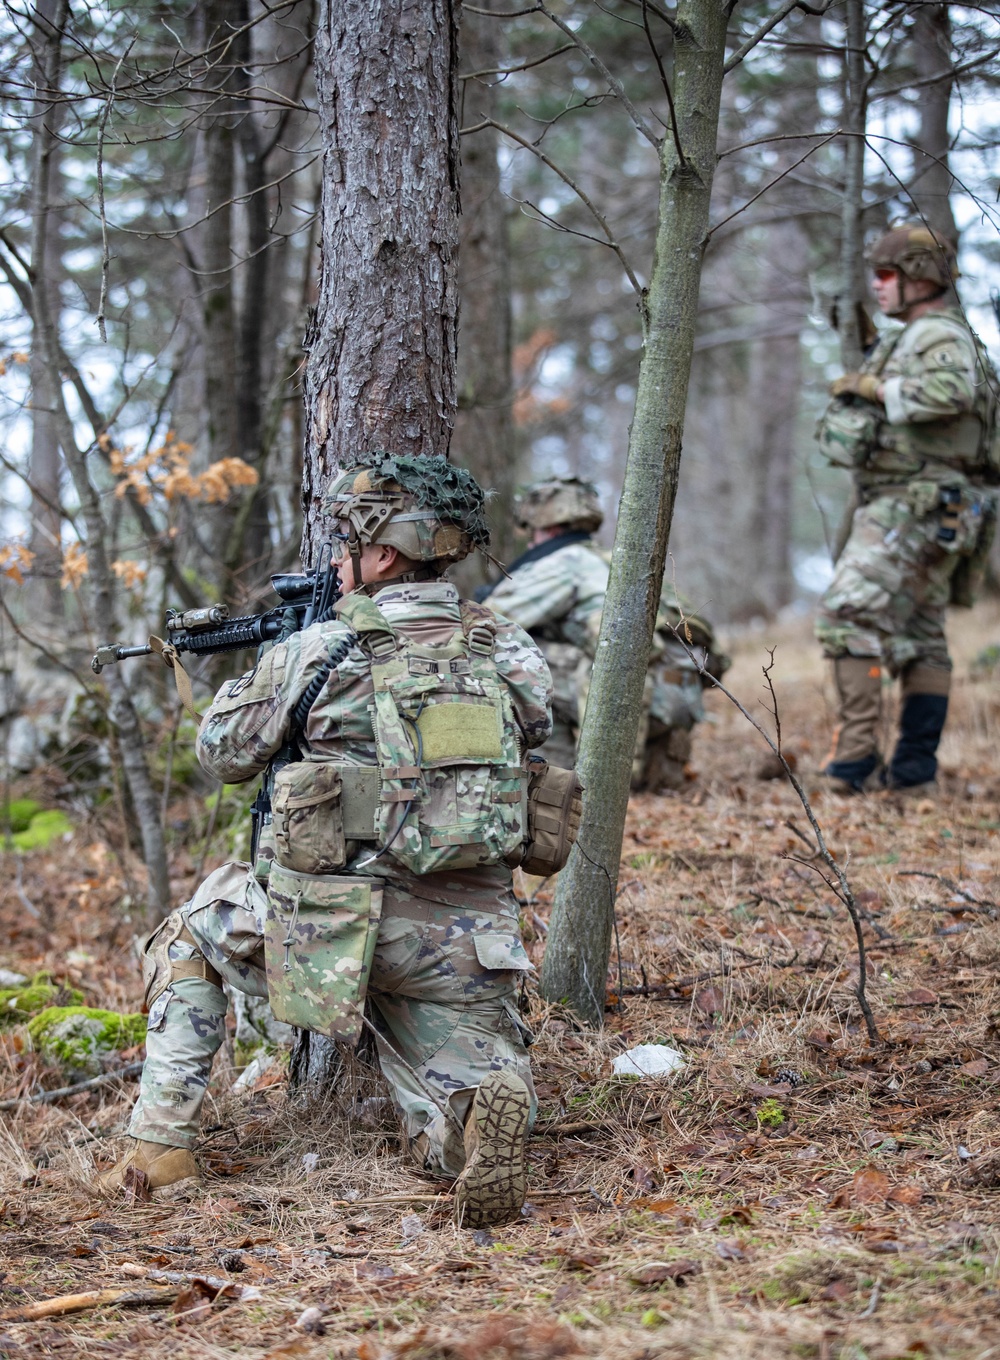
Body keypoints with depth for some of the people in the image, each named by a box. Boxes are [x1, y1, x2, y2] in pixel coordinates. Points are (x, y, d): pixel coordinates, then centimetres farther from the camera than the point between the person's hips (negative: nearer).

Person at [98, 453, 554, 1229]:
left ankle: (162, 1143, 19)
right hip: (466, 946, 3)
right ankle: (487, 1107, -23)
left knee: (193, 937, 26)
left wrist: (257, 668, 29)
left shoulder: (318, 652, -4)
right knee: (451, 1132, 14)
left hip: (342, 926, -2)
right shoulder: (509, 651, 5)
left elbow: (224, 756, 12)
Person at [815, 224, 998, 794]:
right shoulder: (915, 338, 22)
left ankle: (857, 757, -20)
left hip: (914, 506, -11)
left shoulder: (940, 335, -10)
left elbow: (949, 392, -31)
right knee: (922, 639, 10)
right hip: (925, 512, 11)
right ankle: (917, 765, 12)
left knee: (851, 620, -16)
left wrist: (875, 388, -20)